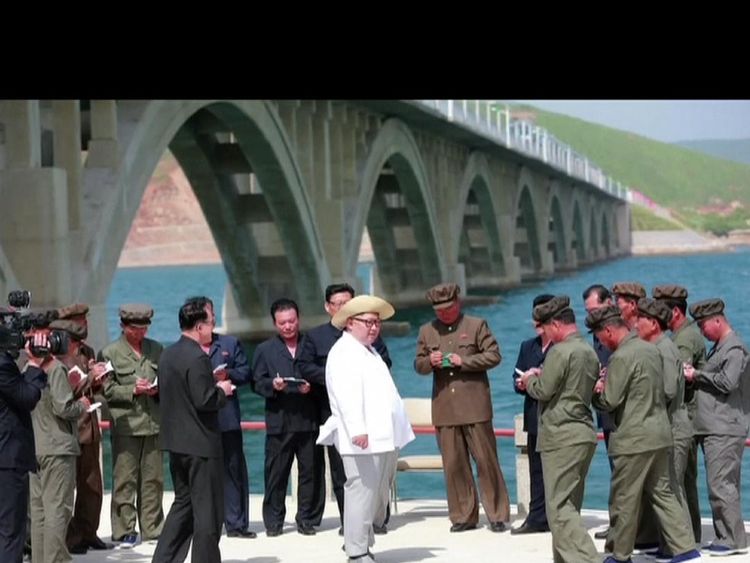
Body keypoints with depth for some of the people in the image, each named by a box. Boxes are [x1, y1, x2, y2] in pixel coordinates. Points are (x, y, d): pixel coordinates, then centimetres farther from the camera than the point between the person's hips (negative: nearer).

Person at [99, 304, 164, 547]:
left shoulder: (156, 349, 12)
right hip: (125, 424, -4)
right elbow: (107, 390, -4)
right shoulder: (110, 352, 1)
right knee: (125, 480, -2)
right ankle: (124, 531, 3)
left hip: (153, 423, 4)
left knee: (153, 479, 7)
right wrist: (133, 390, -15)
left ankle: (152, 528, 15)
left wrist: (158, 388, -3)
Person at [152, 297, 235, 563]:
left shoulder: (167, 354, 9)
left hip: (176, 441, 9)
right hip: (201, 444, -9)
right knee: (208, 510, 1)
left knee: (183, 503, 18)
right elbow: (204, 401, -24)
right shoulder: (198, 358, -20)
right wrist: (222, 391, -5)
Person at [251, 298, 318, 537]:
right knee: (275, 472, 1)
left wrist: (311, 387, -10)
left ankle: (306, 519, 11)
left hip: (308, 419, 0)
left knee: (308, 470, 1)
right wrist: (273, 385, -13)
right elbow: (258, 383, 6)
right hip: (279, 420, 0)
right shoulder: (265, 349, 12)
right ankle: (273, 521, 10)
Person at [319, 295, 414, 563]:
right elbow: (347, 396, -20)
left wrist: (397, 432, 23)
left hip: (383, 437, 10)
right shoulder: (343, 353, -8)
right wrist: (357, 430, -29)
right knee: (362, 492, -9)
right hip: (362, 439, -10)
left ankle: (360, 541, 23)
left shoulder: (370, 352, 22)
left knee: (378, 495, 14)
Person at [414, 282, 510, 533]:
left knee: (486, 460, -3)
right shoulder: (427, 331, 14)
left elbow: (494, 355, -1)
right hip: (444, 408, 3)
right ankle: (463, 516, 11)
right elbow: (418, 365, 17)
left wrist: (463, 361, -12)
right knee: (453, 464, 3)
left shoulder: (477, 325, 4)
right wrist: (429, 361, -6)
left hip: (474, 406, -3)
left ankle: (498, 514, 4)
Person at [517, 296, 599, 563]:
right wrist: (539, 377, 17)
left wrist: (530, 380, 7)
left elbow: (543, 391, -13)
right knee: (570, 506, 15)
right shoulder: (590, 352, 14)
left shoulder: (560, 351, -14)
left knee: (560, 508, -8)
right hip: (584, 434, 9)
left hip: (561, 436, -9)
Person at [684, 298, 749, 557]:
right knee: (725, 485, 11)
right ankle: (724, 537, 15)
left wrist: (697, 375, -8)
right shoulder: (718, 348, 20)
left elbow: (727, 382, -19)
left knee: (720, 485, -11)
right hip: (713, 429, 10)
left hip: (725, 431, -10)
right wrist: (695, 375, 5)